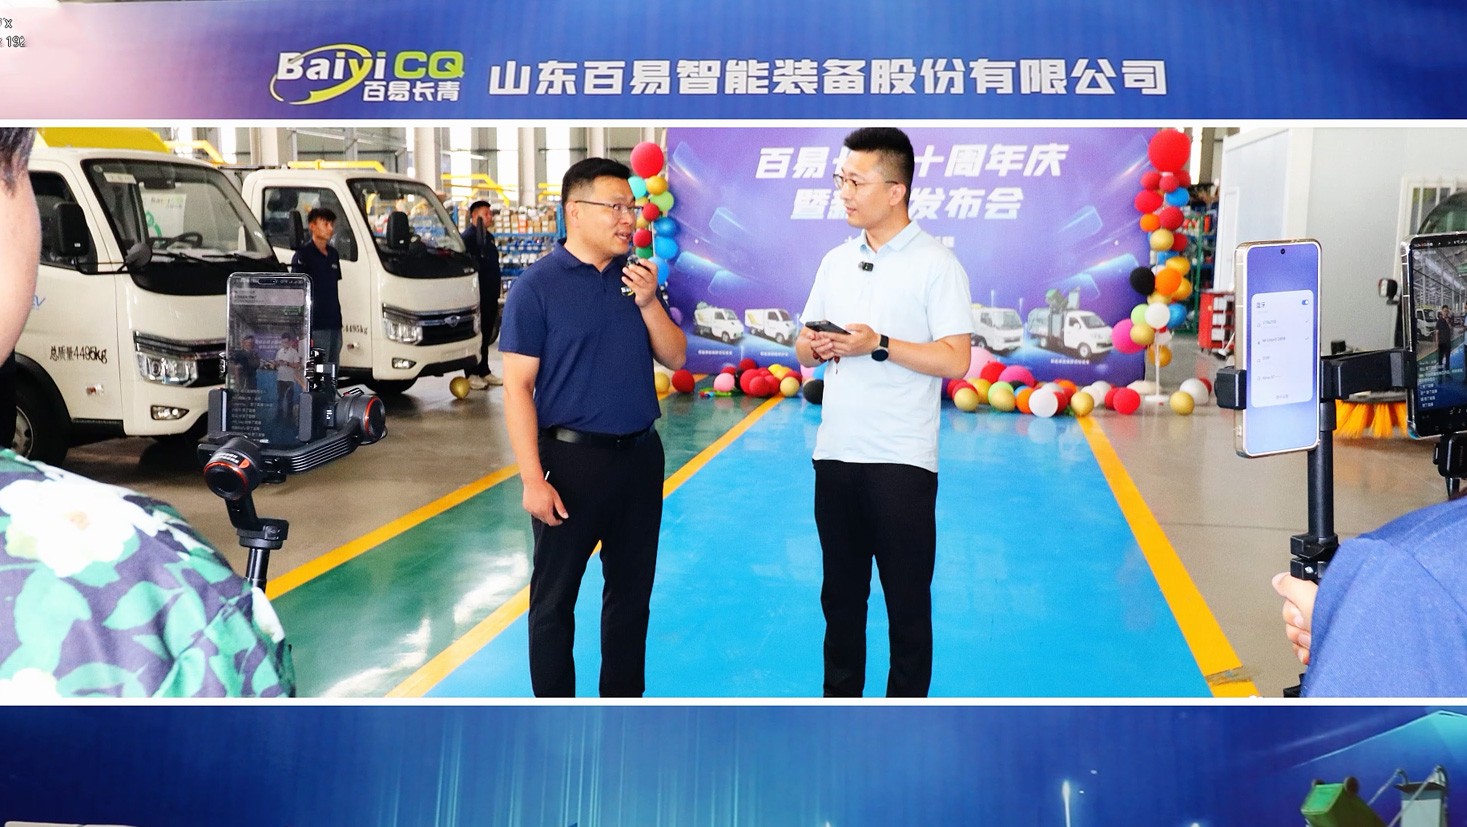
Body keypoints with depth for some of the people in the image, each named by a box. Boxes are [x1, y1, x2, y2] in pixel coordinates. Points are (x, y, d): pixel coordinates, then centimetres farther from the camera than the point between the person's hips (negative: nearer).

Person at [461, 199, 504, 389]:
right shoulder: (468, 237, -12)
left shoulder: (489, 237, 18)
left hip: (490, 295, 9)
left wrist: (496, 292, 22)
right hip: (477, 294, -9)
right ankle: (471, 374, 2)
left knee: (486, 335, 14)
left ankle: (484, 371, 21)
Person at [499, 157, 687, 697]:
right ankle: (554, 701, 20)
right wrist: (533, 479, -17)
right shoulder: (538, 285, -9)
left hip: (640, 455, 5)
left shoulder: (636, 278, 7)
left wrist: (648, 302, -11)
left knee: (631, 591, 15)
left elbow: (675, 358, 6)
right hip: (572, 458, -5)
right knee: (555, 597, 6)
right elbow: (517, 387, -11)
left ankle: (623, 695, 30)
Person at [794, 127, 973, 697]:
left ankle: (907, 699, 17)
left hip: (901, 460, -5)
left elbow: (955, 360, -12)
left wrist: (878, 344, -19)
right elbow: (805, 353, 16)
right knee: (840, 594, 14)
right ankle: (840, 693, 26)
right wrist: (811, 348, -7)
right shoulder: (835, 261, 12)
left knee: (907, 602, 5)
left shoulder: (936, 264, -5)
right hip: (835, 454, 6)